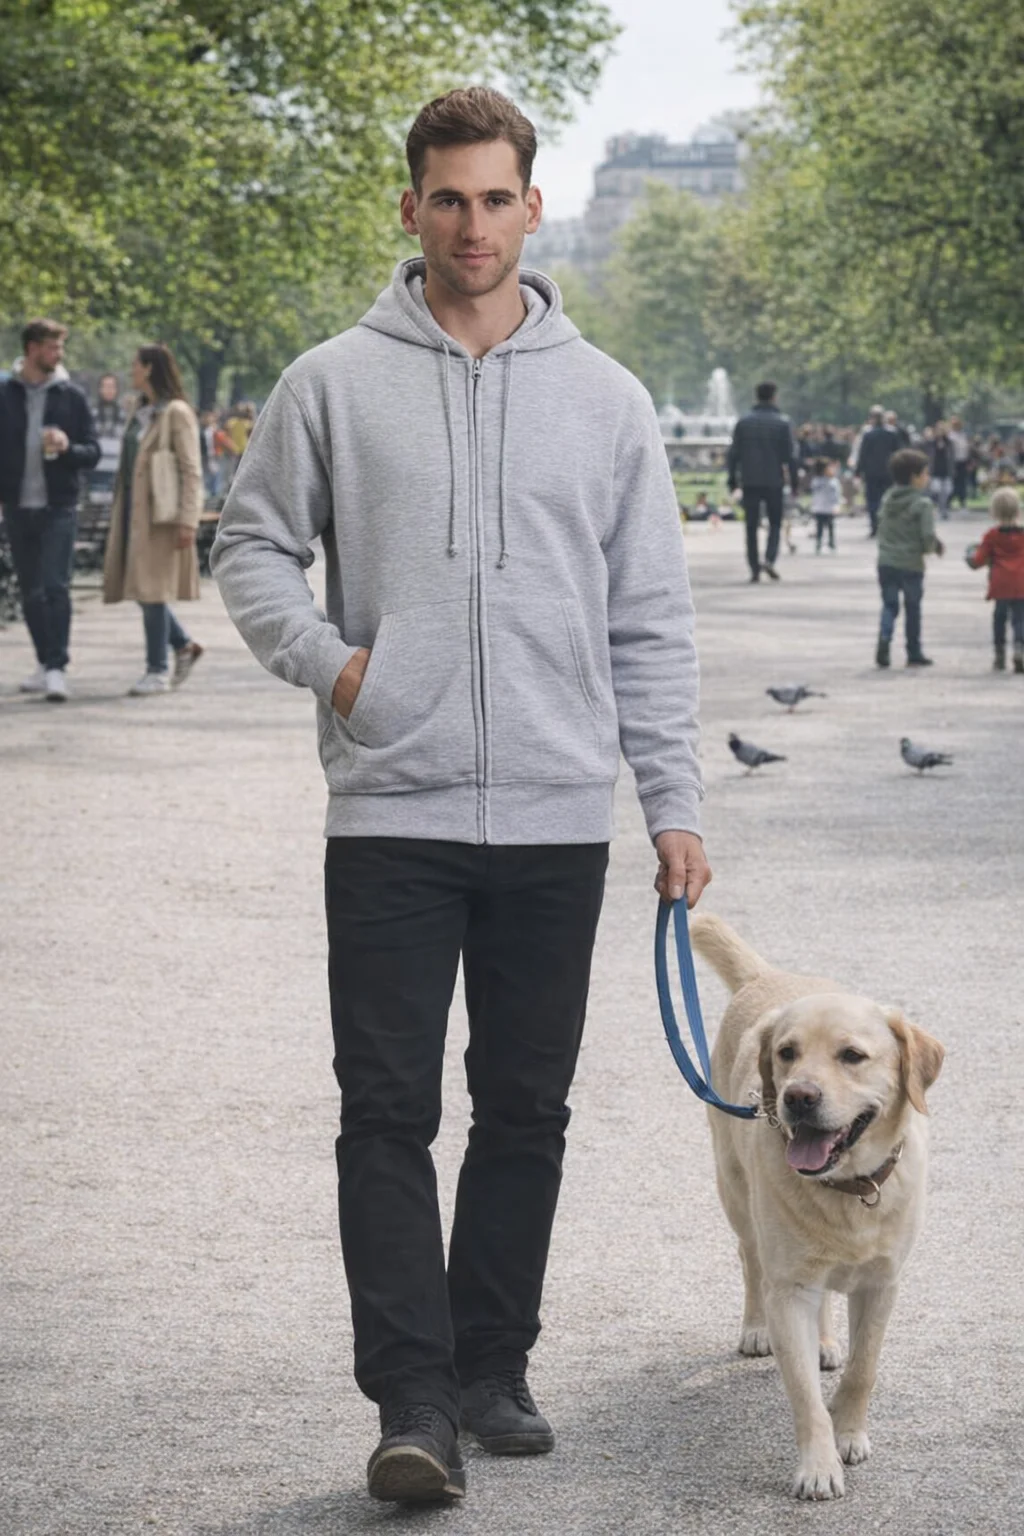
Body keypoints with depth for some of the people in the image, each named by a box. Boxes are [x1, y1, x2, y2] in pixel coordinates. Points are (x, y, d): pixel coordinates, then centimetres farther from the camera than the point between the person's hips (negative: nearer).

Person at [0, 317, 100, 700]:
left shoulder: (70, 396, 2)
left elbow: (93, 452, 2)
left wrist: (67, 447, -19)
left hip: (57, 507, -2)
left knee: (56, 586, -11)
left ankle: (57, 668, -12)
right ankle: (46, 663, 19)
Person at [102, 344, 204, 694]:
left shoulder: (176, 413, -9)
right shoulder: (141, 412, 16)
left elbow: (191, 472, -13)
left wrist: (187, 521, -20)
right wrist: (118, 513, 18)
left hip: (159, 515, -8)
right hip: (133, 511, 8)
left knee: (152, 589, -6)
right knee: (140, 587, 8)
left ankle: (157, 672, -1)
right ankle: (184, 645, 23)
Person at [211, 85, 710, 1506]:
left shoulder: (604, 399, 7)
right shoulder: (334, 385, 2)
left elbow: (652, 623, 8)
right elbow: (251, 547, 10)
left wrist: (675, 805, 3)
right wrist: (324, 658, -7)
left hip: (558, 819, 2)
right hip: (392, 814, -2)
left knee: (528, 1111, 9)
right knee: (389, 1115, -5)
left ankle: (495, 1367, 21)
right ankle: (413, 1400, -2)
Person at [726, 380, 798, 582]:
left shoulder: (743, 422, 3)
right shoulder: (782, 423, -3)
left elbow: (734, 452, 3)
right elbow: (790, 455, -3)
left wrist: (732, 478, 9)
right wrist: (794, 481, 3)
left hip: (750, 482, 1)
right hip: (773, 481, -1)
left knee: (751, 526, 6)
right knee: (775, 523, 9)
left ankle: (754, 567, 3)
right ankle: (770, 559, -11)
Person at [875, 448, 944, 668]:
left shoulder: (887, 498, 4)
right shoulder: (923, 504, -15)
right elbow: (928, 536, -19)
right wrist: (932, 547, 2)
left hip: (886, 561, 4)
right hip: (911, 564, -4)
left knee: (889, 604, 11)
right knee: (912, 609, 10)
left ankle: (884, 636, -16)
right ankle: (914, 654, 19)